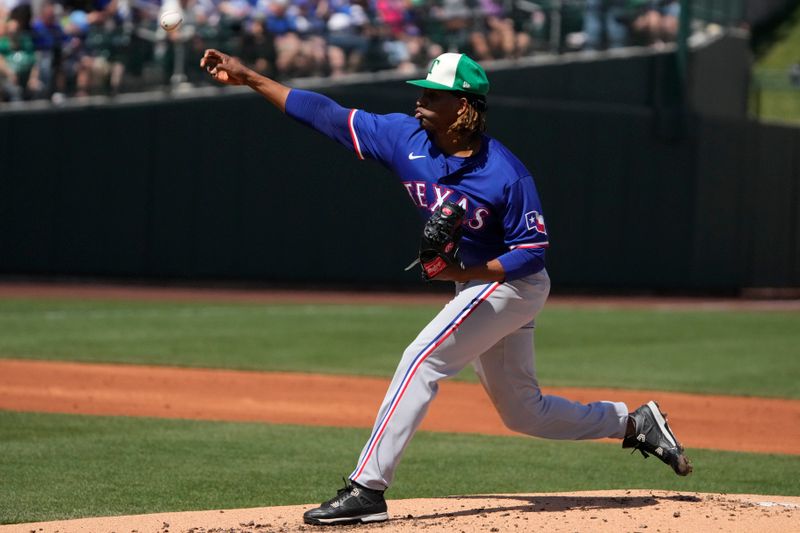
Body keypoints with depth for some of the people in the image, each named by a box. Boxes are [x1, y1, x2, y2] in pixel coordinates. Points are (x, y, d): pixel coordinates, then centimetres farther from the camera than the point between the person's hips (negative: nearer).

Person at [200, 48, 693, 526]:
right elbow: (326, 114, -8)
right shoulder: (406, 138, -8)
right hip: (476, 288, 8)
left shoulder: (506, 174, -24)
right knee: (525, 413, 14)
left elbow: (532, 252, -19)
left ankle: (368, 490, -23)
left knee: (422, 361, -21)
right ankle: (636, 423, 30)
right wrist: (248, 77, -13)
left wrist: (463, 272, -31)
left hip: (512, 285, -8)